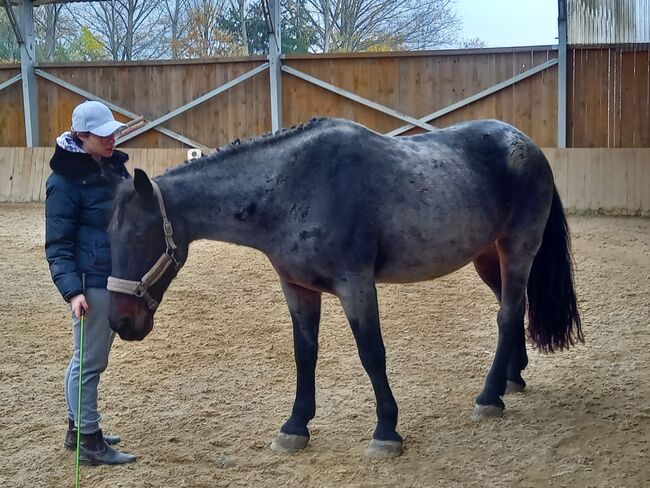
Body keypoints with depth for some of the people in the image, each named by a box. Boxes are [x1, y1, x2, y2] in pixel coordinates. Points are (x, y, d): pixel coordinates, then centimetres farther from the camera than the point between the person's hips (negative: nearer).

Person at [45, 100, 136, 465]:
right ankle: (89, 442, 10)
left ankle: (77, 429, 31)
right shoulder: (65, 180, -15)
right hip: (92, 283, -8)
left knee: (89, 359, 18)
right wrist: (72, 290, -26)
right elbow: (57, 244, -15)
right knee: (90, 361, 0)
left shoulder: (113, 165, 7)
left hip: (120, 277, 8)